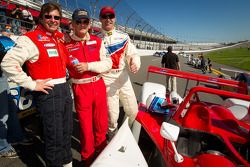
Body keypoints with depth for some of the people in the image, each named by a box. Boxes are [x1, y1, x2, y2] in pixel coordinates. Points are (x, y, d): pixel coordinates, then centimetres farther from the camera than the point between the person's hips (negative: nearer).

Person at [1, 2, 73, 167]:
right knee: (54, 138, 2)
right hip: (48, 92, -7)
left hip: (65, 89, 8)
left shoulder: (60, 37, 12)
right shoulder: (31, 39, -10)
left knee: (66, 133, 19)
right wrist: (32, 84, -16)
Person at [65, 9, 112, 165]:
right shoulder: (66, 44, -3)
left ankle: (102, 152, 42)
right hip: (80, 89, -2)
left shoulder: (97, 41, 5)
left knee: (101, 123, 15)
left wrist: (88, 66, -15)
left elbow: (108, 63, -3)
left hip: (99, 86, 3)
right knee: (86, 125, 9)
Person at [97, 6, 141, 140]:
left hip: (123, 78, 3)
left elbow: (132, 54, 2)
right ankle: (113, 137, 30)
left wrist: (135, 63, -19)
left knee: (134, 112, 8)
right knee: (112, 115, 1)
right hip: (106, 80, -3)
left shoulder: (124, 37, 9)